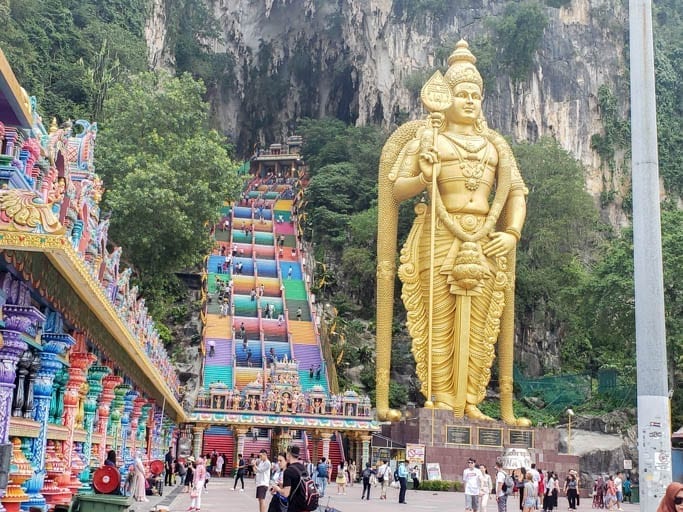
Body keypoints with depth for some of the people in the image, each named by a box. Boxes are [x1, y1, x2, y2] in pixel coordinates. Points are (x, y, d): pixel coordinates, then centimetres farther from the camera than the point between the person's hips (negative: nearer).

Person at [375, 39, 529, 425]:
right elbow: (395, 190, 4)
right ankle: (443, 400, -2)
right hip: (439, 238, -3)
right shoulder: (425, 137, 9)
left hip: (485, 241, 4)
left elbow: (516, 193, 17)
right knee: (440, 319, -7)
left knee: (478, 324, 1)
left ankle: (470, 402, 6)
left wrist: (512, 233, 2)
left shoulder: (495, 144, 19)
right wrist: (423, 178, -16)